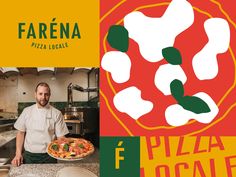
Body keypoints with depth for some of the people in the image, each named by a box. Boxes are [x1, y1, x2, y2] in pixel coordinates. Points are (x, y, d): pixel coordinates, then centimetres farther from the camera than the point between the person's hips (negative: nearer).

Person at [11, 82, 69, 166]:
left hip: (48, 157, -2)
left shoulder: (56, 113, -4)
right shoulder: (27, 111, 3)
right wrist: (18, 154, -2)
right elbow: (21, 133, 7)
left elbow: (60, 137, -5)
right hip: (29, 156, 2)